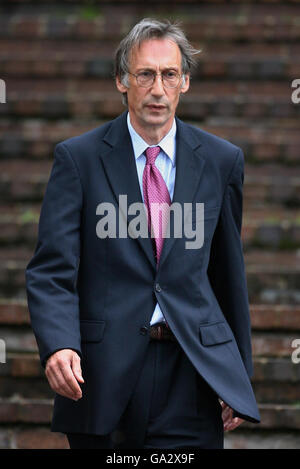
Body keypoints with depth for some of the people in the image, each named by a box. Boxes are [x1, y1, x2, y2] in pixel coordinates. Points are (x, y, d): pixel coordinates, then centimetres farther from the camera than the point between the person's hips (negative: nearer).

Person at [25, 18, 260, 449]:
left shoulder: (221, 160, 8)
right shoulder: (78, 158, 0)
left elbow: (228, 272, 13)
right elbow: (51, 271, -5)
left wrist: (237, 374, 13)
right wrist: (59, 346, -24)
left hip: (191, 374, 1)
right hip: (102, 372, -1)